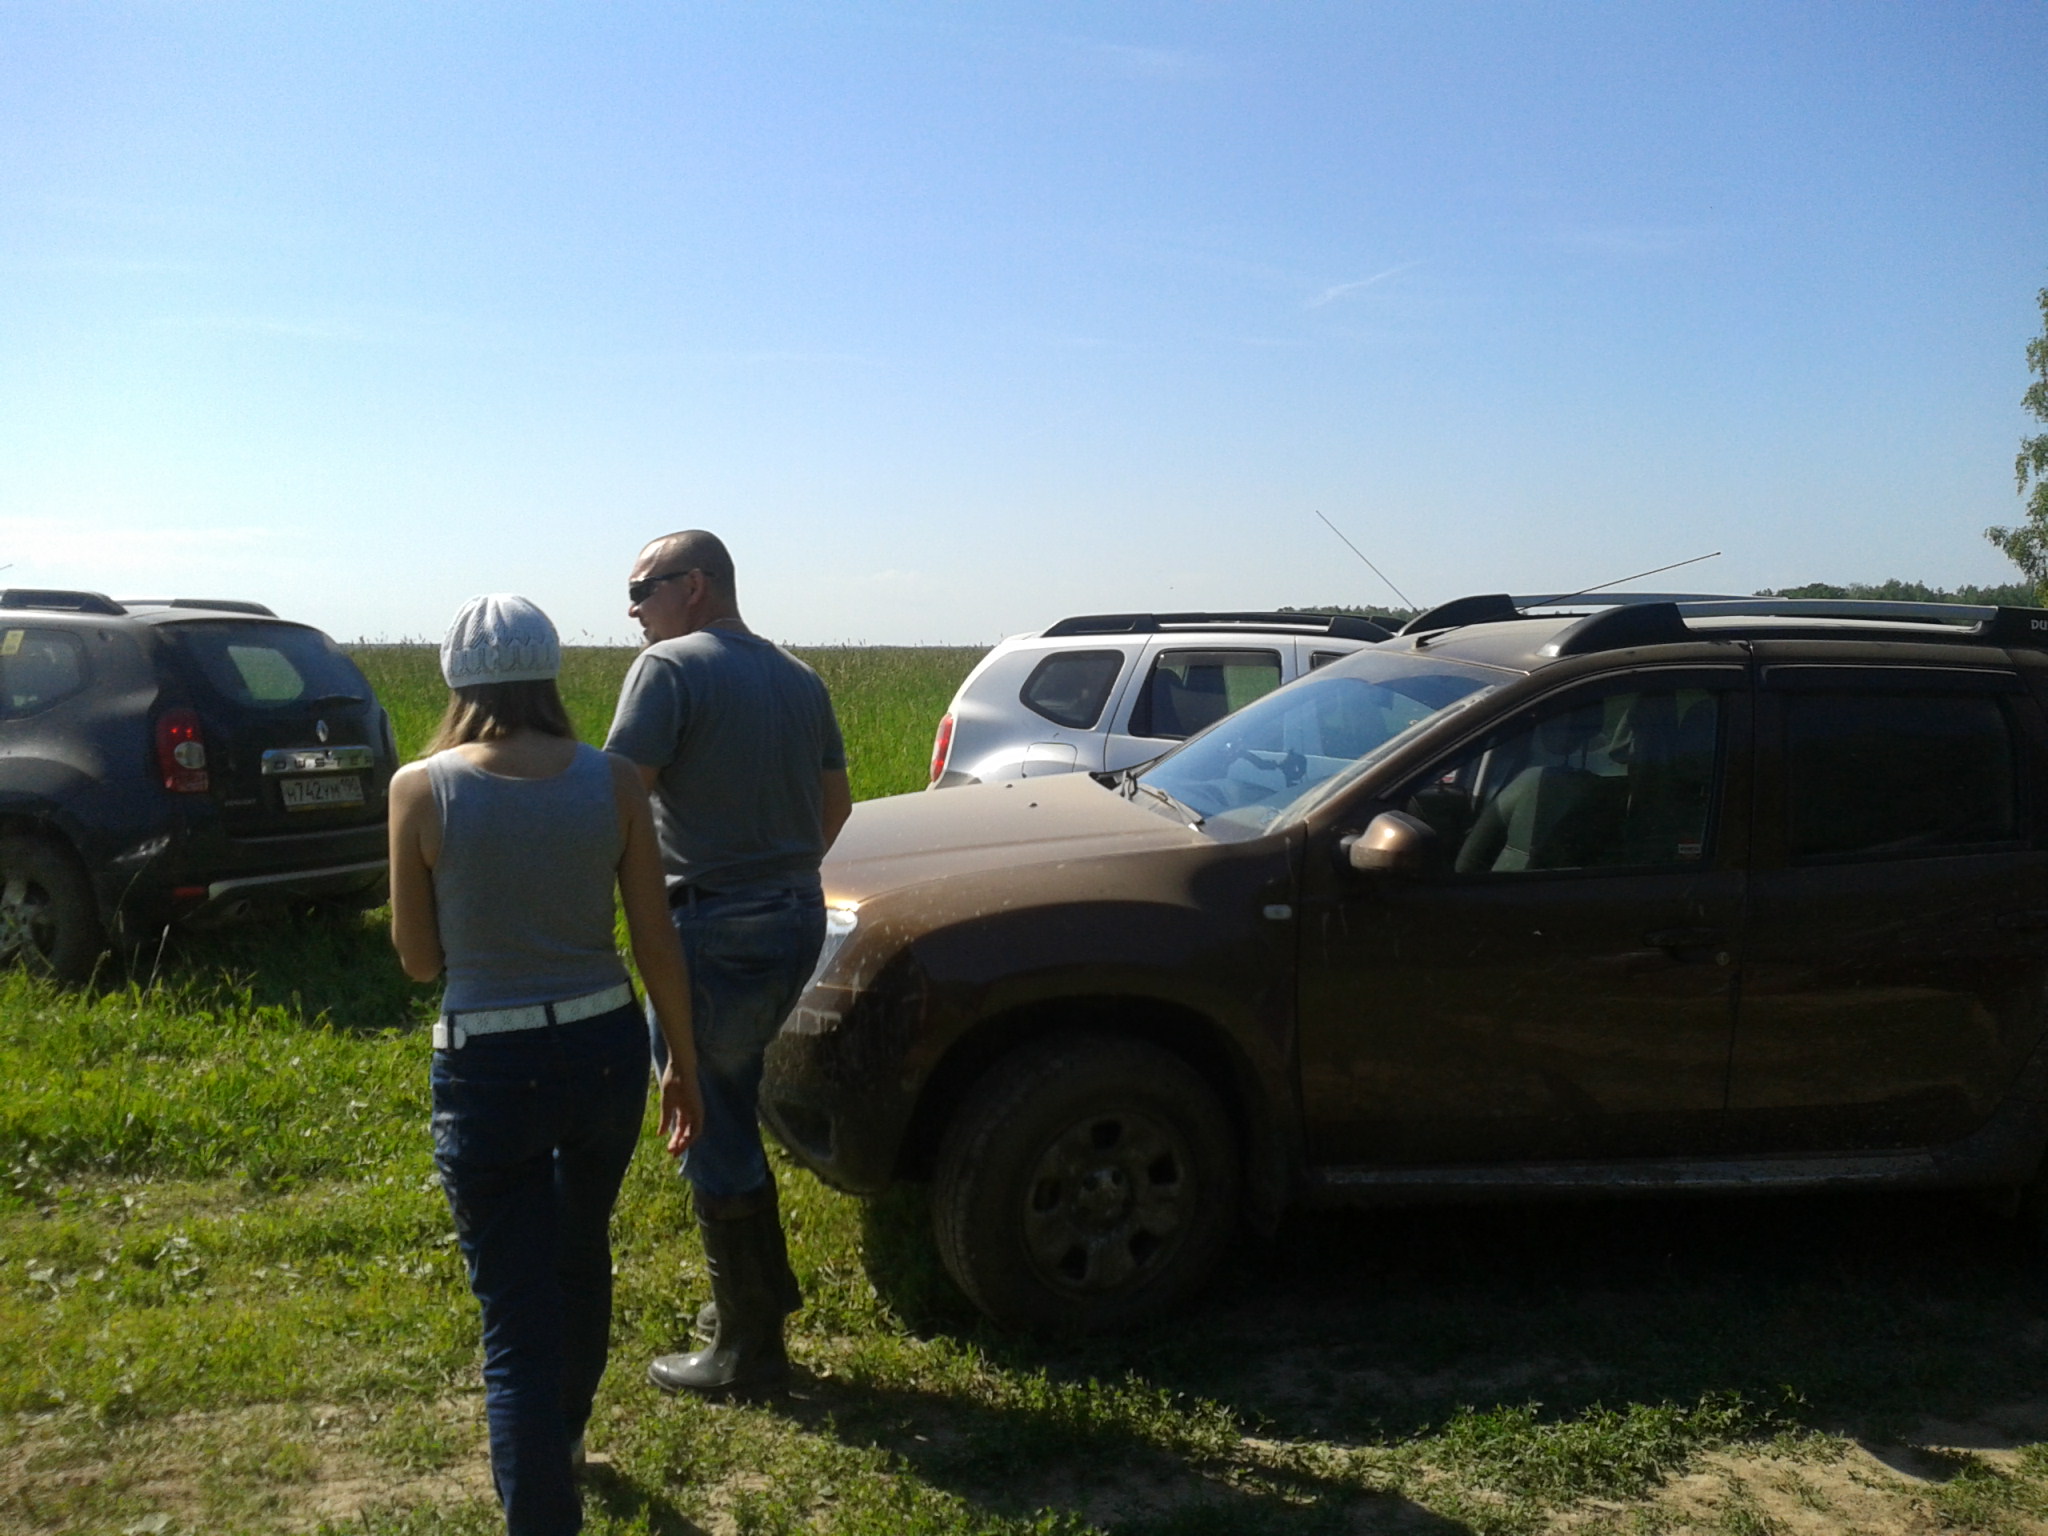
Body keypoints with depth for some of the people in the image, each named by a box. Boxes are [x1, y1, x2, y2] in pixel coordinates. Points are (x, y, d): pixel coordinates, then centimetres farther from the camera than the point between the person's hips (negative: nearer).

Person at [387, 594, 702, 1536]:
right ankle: (561, 1440, 53)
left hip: (488, 1069, -4)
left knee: (517, 1318, 6)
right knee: (581, 1256, 29)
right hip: (605, 1049, 4)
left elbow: (418, 960, -3)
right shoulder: (611, 782, -6)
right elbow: (656, 944, -1)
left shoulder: (423, 788, -11)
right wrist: (684, 1065, 10)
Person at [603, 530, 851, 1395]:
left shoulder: (670, 667, -12)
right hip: (798, 919, 8)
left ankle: (747, 1348, 14)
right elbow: (836, 800, 21)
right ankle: (762, 1286, 33)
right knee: (730, 1114, 23)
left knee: (711, 1136, 4)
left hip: (714, 929, -8)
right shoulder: (797, 678, 12)